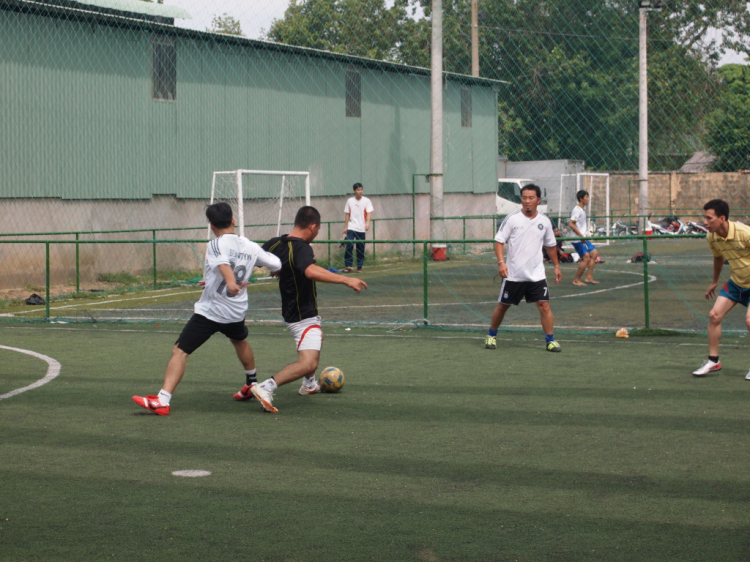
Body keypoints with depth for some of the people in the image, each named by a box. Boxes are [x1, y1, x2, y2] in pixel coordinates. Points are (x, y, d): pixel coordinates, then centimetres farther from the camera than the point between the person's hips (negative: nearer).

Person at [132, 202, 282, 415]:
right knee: (240, 340, 36)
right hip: (236, 312, 6)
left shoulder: (216, 245, -11)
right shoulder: (251, 247, 4)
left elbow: (223, 262, -32)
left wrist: (230, 282, -51)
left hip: (208, 312, -6)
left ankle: (162, 401, -21)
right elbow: (276, 264, 11)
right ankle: (253, 384, 55)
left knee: (179, 351, -8)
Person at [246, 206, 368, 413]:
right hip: (304, 316, -10)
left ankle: (309, 384, 47)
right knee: (308, 363, -19)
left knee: (317, 336, 36)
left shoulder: (275, 244, 1)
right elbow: (311, 272, -45)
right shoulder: (301, 248, -24)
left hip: (291, 309, 10)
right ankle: (266, 388, -29)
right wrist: (346, 280, -44)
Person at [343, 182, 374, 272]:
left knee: (360, 248, 3)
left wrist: (367, 223, -25)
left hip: (361, 229, 0)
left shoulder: (366, 201, 0)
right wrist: (345, 227, 8)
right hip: (351, 228, 0)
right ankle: (348, 265, -9)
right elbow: (347, 214, 11)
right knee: (349, 245, -15)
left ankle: (359, 267, 13)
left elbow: (369, 213, -9)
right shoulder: (350, 201, 6)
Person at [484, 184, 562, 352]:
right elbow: (499, 241, -6)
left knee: (544, 306, -8)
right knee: (502, 306, 9)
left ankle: (550, 340, 1)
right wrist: (501, 262, -18)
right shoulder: (512, 218, -6)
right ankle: (491, 336, 27)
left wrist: (556, 266, 17)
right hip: (513, 274, -2)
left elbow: (551, 245, 17)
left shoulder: (544, 221, 3)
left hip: (536, 274, 2)